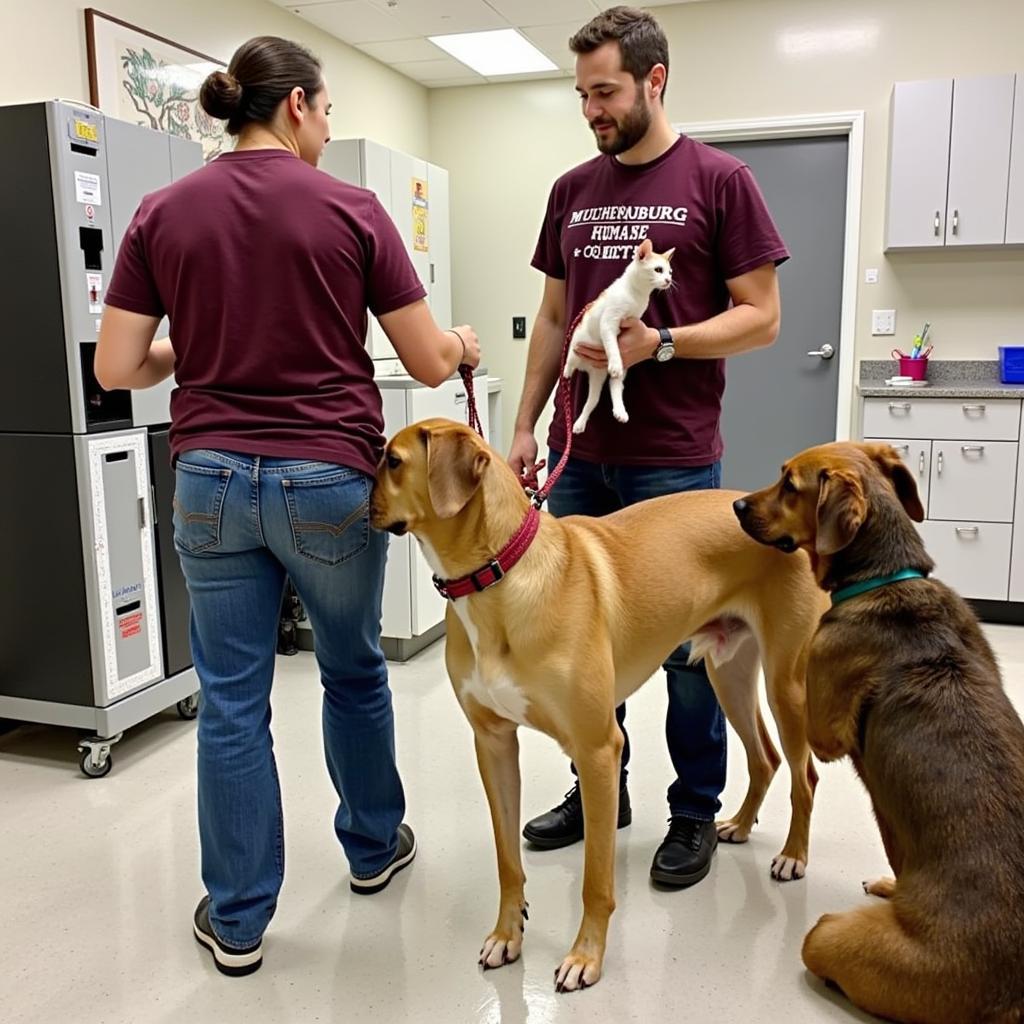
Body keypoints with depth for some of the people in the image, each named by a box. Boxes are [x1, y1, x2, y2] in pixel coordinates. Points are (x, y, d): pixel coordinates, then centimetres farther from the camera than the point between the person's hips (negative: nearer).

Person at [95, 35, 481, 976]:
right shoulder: (351, 210, -4)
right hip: (331, 479, -1)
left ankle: (237, 920, 22)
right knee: (354, 671, 20)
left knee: (232, 701, 10)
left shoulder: (162, 213, 3)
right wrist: (464, 343, 20)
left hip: (211, 480, 2)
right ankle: (374, 847, 41)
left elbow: (117, 368, 1)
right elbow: (429, 362, -3)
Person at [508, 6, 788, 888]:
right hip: (580, 454, 5)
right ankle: (598, 790, 30)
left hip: (676, 460, -5)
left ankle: (696, 813, 23)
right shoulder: (572, 191, 12)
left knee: (687, 641, 5)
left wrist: (658, 343, -18)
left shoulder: (719, 181, -2)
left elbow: (761, 318, -5)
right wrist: (525, 426, 9)